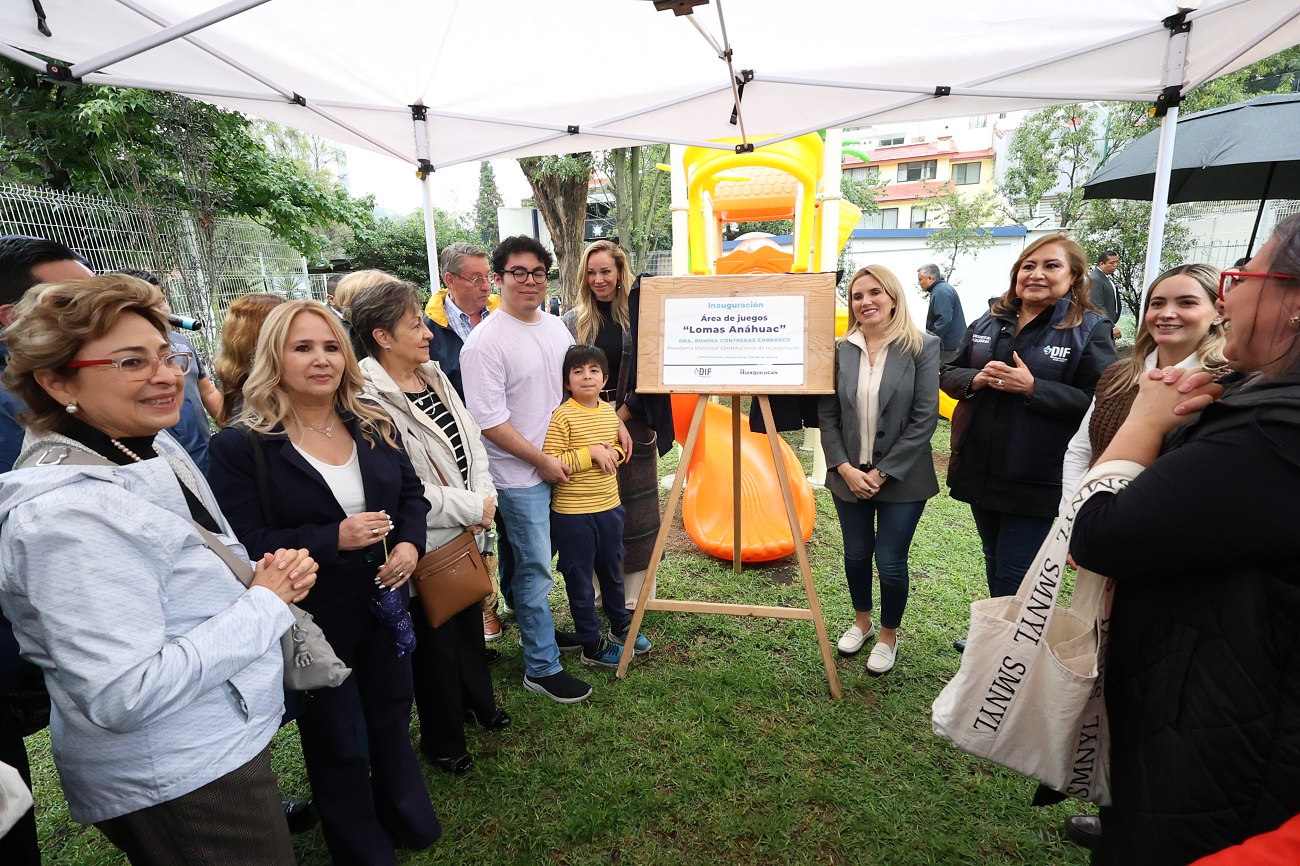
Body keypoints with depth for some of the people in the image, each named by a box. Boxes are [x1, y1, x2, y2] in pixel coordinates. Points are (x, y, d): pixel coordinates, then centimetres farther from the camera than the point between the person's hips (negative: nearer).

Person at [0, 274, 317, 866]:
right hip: (173, 784, -9)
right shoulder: (68, 512, -27)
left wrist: (273, 573, -5)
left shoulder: (155, 450, 1)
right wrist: (265, 603, -21)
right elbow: (123, 696, -30)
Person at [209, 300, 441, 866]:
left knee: (392, 717, 24)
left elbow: (412, 493, 6)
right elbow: (243, 543, -18)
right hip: (314, 620, -4)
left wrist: (410, 544, -12)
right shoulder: (241, 445, -15)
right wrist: (334, 538, -27)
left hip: (385, 604, 5)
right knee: (336, 743, 16)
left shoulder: (372, 425, 0)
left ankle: (407, 819, 50)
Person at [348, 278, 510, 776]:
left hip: (467, 532, 8)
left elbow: (472, 441, 8)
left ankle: (478, 702, 50)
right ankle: (444, 742, 35)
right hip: (425, 542, -7)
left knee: (470, 620, 25)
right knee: (435, 641, 11)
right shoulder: (370, 399, -22)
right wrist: (472, 508, -17)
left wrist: (484, 500, -6)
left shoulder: (435, 377, 4)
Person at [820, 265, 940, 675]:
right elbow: (827, 415, 1)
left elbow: (925, 417, -11)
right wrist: (845, 468, -10)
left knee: (890, 562, 4)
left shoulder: (922, 347, -8)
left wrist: (882, 472, -14)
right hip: (849, 476, 3)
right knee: (856, 554, 16)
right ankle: (862, 621, 42)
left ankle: (888, 636, 31)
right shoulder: (841, 351, 1)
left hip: (900, 478, -3)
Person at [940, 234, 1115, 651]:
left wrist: (1032, 387, -23)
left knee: (1014, 580, 1)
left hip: (1037, 481, -5)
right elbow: (948, 374, 8)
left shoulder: (1090, 330, -7)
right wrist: (978, 378, -12)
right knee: (995, 569, 21)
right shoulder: (989, 322, 8)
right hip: (981, 471, 5)